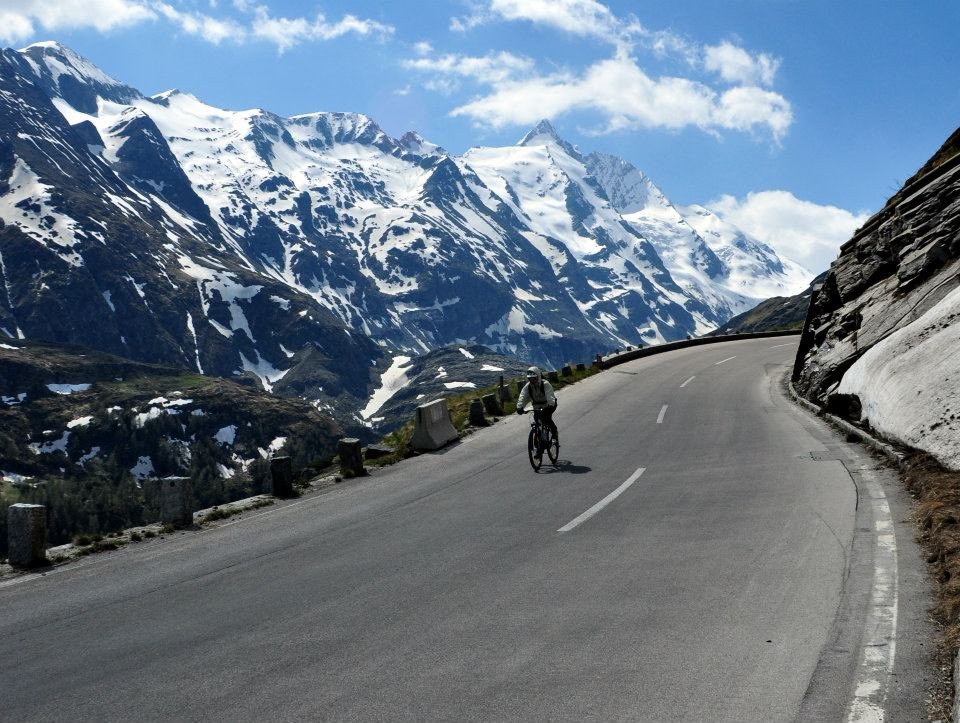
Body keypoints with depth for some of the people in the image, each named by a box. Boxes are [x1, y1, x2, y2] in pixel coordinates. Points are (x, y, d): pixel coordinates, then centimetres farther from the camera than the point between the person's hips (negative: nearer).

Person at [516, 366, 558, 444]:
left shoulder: (545, 384, -26)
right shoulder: (527, 386, -13)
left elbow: (550, 396, -40)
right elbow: (522, 396, -26)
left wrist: (550, 406, -58)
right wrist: (519, 407, -43)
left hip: (548, 405, -4)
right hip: (537, 406, 4)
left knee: (546, 418, -27)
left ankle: (555, 434, -6)